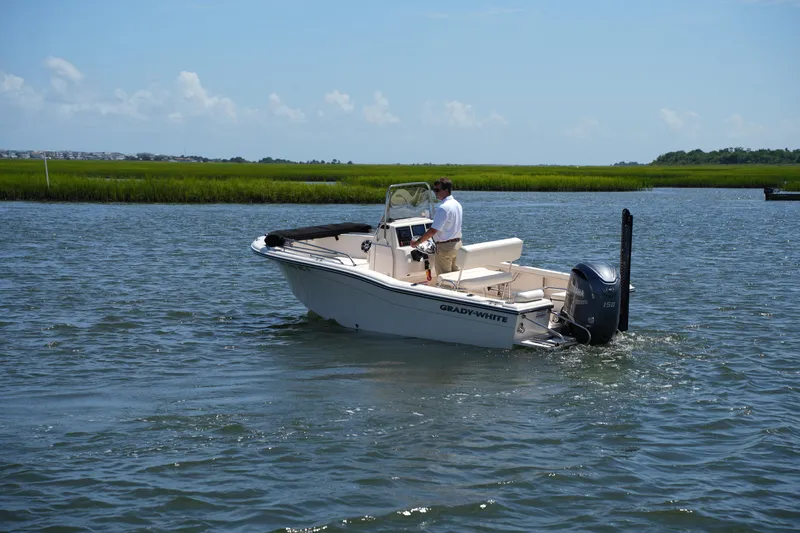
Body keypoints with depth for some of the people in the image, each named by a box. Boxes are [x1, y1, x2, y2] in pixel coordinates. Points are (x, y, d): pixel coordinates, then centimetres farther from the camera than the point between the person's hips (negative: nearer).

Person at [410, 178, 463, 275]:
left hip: (445, 246, -9)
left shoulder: (443, 208, -22)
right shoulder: (457, 204, 7)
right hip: (457, 243, 9)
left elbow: (433, 230, -24)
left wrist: (417, 242, -17)